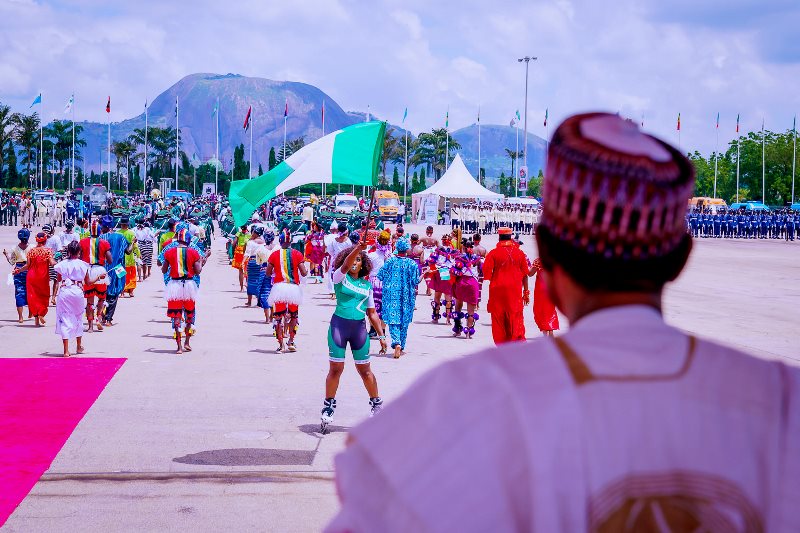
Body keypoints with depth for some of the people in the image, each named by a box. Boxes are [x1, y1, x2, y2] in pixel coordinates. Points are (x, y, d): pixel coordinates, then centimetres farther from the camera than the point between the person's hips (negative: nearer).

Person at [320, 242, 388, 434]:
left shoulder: (367, 285, 11)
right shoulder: (340, 277, 1)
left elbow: (372, 313, 17)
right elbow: (346, 264, -22)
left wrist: (381, 335, 13)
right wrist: (358, 248, -38)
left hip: (359, 328, 3)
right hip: (339, 324, -2)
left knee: (364, 370, 7)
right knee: (335, 368, -1)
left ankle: (376, 403, 23)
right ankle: (328, 407, 12)